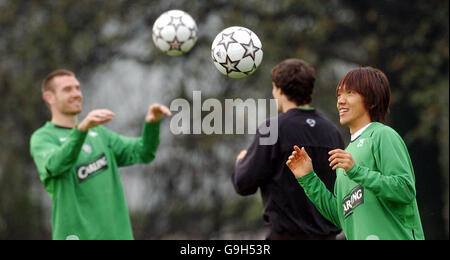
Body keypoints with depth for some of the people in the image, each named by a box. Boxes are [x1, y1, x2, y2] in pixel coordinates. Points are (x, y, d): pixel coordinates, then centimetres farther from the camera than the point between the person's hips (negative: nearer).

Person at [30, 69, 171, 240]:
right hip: (77, 233, -6)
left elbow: (142, 153, 8)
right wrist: (81, 128, -40)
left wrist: (152, 123, -12)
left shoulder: (98, 133, 20)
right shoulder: (42, 138, -1)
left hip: (117, 232, 6)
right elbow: (56, 165, -24)